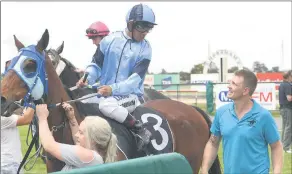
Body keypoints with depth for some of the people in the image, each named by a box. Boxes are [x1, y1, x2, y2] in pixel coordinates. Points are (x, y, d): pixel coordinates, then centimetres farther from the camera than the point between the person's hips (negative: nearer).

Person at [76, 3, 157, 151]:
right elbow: (97, 65, 7)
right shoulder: (110, 40, 3)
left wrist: (113, 89, -28)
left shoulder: (144, 49, -5)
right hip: (105, 92, 5)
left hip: (131, 95, -5)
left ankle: (141, 131, -23)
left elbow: (136, 78, -14)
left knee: (106, 104, -35)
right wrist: (87, 79, -15)